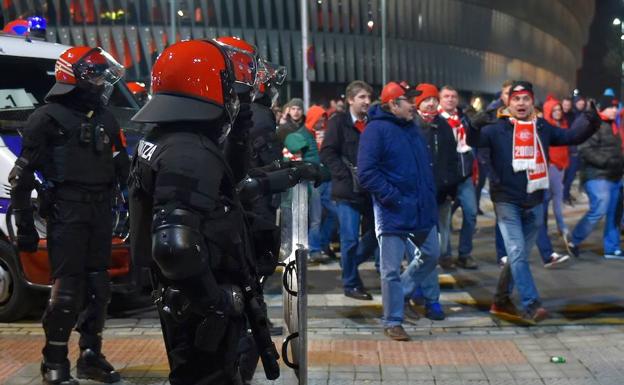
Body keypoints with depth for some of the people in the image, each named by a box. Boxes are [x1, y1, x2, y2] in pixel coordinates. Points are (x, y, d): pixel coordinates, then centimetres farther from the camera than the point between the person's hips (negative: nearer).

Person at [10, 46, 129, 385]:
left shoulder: (105, 119, 15)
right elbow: (22, 175, -7)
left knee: (97, 286, 11)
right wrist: (24, 223, -10)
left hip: (100, 212, 7)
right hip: (66, 212, -7)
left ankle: (91, 356, 23)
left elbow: (121, 169, 23)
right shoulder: (49, 117, -6)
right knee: (66, 289, -8)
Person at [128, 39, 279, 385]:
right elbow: (174, 244, -36)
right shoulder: (189, 153, -25)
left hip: (185, 299, 10)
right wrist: (214, 301, -24)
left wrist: (237, 136, 7)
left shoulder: (166, 140, 7)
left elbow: (225, 181, 21)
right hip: (199, 309, -10)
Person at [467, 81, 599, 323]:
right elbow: (474, 140, -18)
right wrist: (475, 123, -37)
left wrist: (590, 121, -3)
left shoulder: (543, 128, 7)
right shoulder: (498, 128, -6)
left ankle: (501, 301, 27)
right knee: (517, 253, -14)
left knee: (520, 255, 13)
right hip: (507, 201, -5)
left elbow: (572, 136, 14)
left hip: (534, 203, 5)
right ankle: (530, 305, -14)